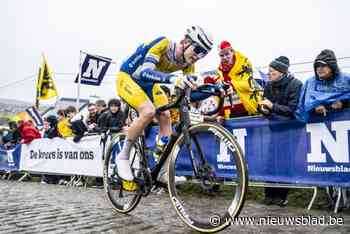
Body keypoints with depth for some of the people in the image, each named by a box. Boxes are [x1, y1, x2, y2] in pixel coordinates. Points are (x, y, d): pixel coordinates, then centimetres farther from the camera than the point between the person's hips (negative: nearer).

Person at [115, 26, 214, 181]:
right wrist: (172, 78, -60)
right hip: (128, 77, -7)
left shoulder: (187, 63, -11)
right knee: (148, 112, -29)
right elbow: (145, 72, -43)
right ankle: (123, 156, -9)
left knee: (165, 117, -8)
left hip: (148, 84, 7)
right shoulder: (163, 44, -30)